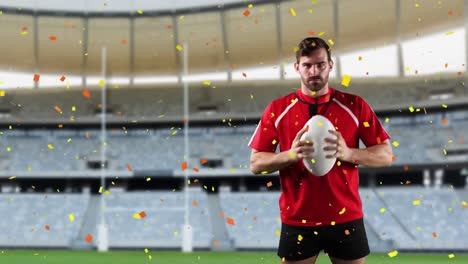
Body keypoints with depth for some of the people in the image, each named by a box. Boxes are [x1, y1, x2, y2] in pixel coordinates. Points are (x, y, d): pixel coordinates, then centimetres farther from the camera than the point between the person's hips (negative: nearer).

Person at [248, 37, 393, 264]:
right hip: (297, 222, 0)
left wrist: (348, 153, -17)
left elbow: (386, 155, 1)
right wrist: (290, 155, -17)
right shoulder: (277, 109, 2)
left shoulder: (354, 106, 1)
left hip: (345, 219, 0)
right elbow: (256, 163, 2)